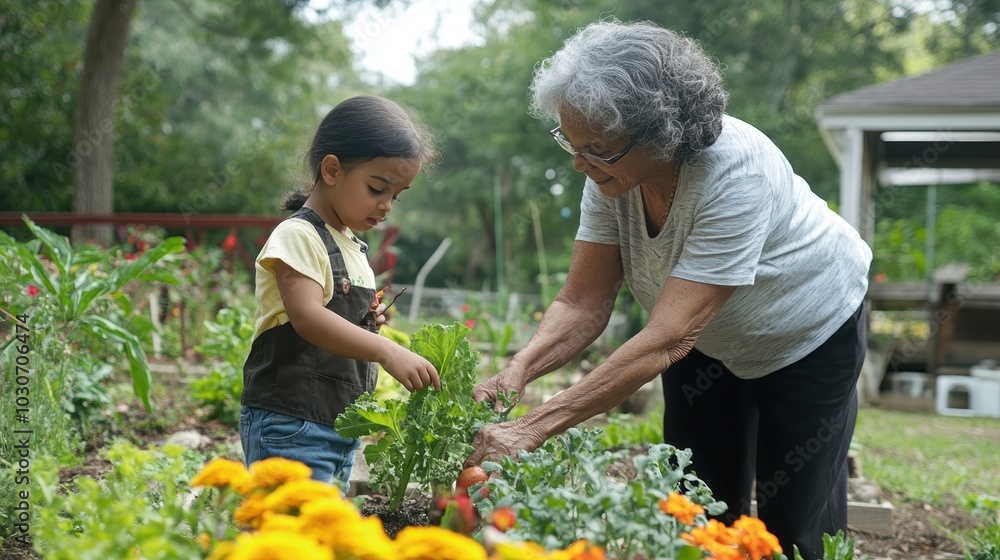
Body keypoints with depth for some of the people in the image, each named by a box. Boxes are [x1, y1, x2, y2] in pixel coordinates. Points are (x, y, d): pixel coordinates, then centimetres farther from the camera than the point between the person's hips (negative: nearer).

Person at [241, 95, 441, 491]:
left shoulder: (353, 247, 17)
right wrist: (387, 352, -36)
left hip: (341, 427, 9)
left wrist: (367, 324, 5)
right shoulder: (298, 236, -11)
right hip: (291, 428, -9)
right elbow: (307, 316, -27)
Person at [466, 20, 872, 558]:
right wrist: (518, 370, -38)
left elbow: (667, 338, -44)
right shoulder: (612, 170, -21)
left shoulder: (736, 172, -39)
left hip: (809, 333, -5)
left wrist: (533, 428, -49)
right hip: (706, 339, 5)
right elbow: (582, 306, -17)